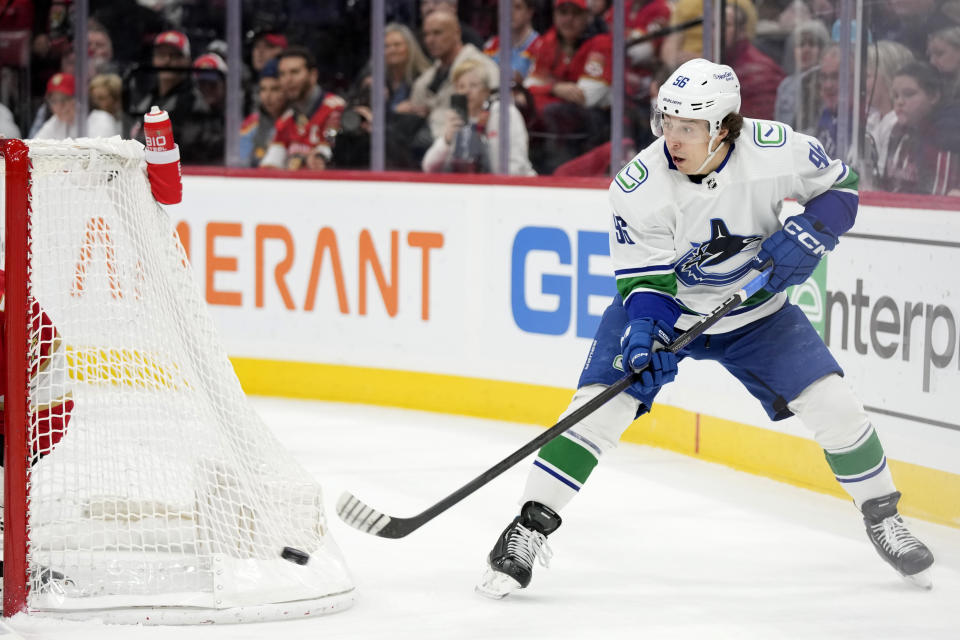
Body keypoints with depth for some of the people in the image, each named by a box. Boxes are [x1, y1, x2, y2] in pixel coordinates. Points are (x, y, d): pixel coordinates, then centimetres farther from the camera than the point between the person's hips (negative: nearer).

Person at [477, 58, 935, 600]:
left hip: (755, 310, 1)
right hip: (664, 308, -1)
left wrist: (806, 235, -25)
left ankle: (883, 518, 16)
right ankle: (530, 528, -8)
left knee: (832, 405, -7)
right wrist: (644, 329, -36)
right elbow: (645, 275, -18)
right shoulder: (640, 185, -26)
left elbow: (840, 185, -7)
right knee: (600, 405, -18)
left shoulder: (778, 149, -25)